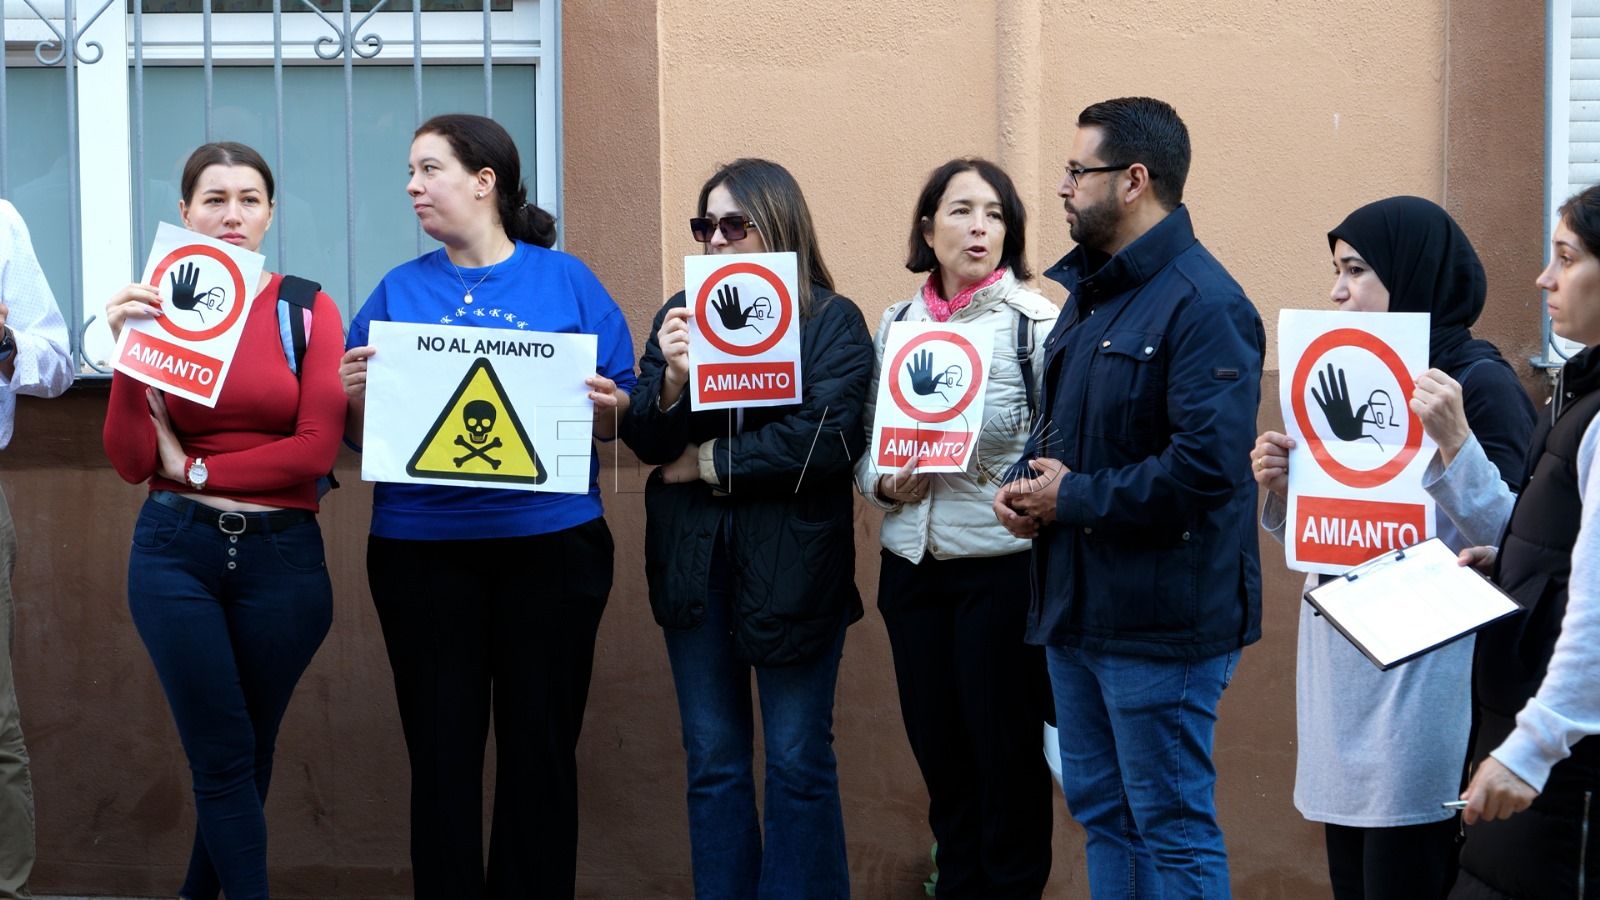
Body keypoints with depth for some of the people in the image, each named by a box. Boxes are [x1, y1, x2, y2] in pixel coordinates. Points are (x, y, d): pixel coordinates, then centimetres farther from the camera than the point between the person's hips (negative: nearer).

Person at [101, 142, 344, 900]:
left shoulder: (307, 310, 0)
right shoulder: (157, 308, 2)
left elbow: (317, 449, -9)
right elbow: (131, 462, -4)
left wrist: (193, 469, -8)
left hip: (280, 554, 1)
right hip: (176, 553, -1)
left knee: (247, 754, 12)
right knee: (225, 756, -3)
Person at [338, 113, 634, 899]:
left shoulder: (565, 281, 4)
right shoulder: (397, 291, 8)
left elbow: (621, 417, 5)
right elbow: (359, 435, 7)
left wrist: (608, 409, -16)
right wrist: (354, 396, -13)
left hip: (550, 542, -1)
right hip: (422, 548, 1)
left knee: (540, 746, 6)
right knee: (442, 750, 5)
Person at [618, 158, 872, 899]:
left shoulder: (832, 321, -4)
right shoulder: (681, 314, 8)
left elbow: (831, 438, -16)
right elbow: (645, 440, 3)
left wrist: (708, 463, -10)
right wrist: (671, 380, -18)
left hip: (792, 561, -4)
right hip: (693, 558, 4)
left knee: (798, 761, 3)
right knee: (712, 762, 9)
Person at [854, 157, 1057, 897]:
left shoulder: (1034, 321, -6)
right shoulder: (896, 323, 9)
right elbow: (864, 439, 14)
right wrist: (884, 482, -6)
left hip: (1002, 565, -5)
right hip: (911, 565, 5)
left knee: (1006, 752, 4)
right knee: (938, 750, 13)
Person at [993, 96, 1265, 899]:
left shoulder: (1202, 306, -18)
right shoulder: (1089, 290, 14)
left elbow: (1207, 465, -27)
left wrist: (1074, 499, -17)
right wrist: (1026, 487, 3)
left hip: (1160, 617, -10)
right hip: (1076, 604, 10)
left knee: (1172, 830, -1)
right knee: (1101, 810, 17)